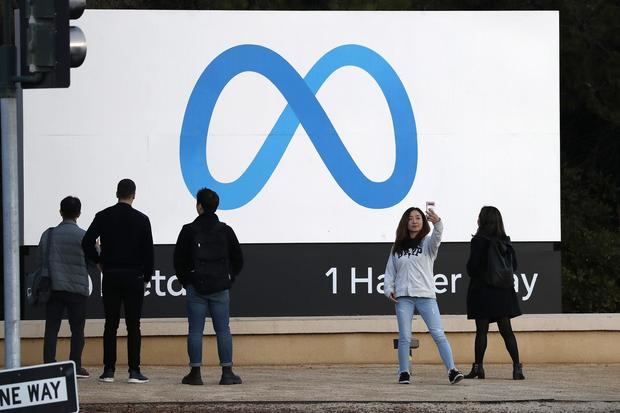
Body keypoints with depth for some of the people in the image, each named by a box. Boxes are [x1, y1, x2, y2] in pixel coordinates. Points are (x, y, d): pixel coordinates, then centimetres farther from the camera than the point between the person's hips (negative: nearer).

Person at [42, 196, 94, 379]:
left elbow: (41, 260, 6)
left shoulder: (48, 235, 3)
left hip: (53, 287, 2)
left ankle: (49, 364, -4)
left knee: (51, 328, 2)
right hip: (77, 288, -2)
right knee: (77, 330, 4)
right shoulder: (83, 236, -7)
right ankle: (75, 366, 1)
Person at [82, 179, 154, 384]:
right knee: (133, 325, 0)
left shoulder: (103, 217, 1)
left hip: (110, 276, 2)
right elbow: (148, 251, -3)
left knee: (110, 324, 5)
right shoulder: (141, 219, -3)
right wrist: (146, 277, 8)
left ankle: (108, 370, 2)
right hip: (133, 277, -2)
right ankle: (134, 371, -4)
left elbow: (87, 243, -6)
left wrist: (98, 261, 10)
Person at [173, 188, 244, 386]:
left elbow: (179, 259, -2)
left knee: (195, 330, 1)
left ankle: (195, 373, -1)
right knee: (223, 330, 3)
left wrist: (186, 280, 10)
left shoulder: (189, 230, -4)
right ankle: (227, 373, 0)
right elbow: (238, 259, 7)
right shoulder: (225, 230, 2)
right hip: (220, 288, 2)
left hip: (196, 288, -2)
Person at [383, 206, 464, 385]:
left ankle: (452, 370, -14)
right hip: (403, 297, 2)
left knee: (438, 334, -10)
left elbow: (436, 238, -19)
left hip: (425, 296, -2)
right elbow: (390, 271, 17)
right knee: (404, 337, 1)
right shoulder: (398, 247, 14)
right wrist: (389, 289, 2)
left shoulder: (427, 242, 5)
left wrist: (437, 223, -39)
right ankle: (404, 372, 11)